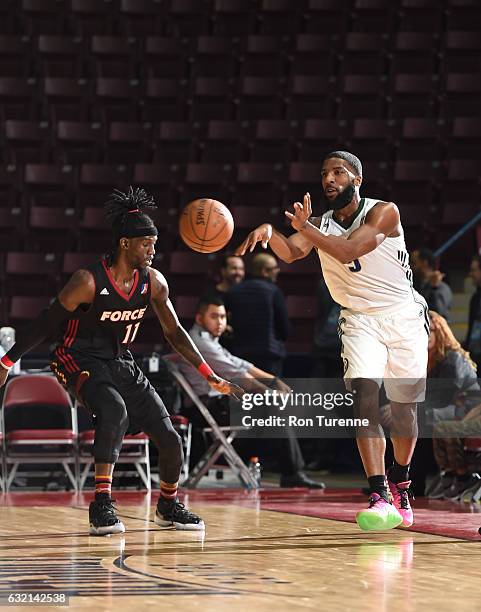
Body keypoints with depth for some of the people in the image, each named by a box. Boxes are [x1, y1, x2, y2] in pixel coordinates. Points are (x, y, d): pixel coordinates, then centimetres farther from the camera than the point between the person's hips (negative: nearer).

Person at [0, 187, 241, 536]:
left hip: (120, 363, 6)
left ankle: (168, 506, 28)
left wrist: (210, 377, 4)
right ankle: (102, 505, -30)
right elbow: (47, 324, -12)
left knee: (170, 439, 0)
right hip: (80, 360, -6)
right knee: (114, 411, -36)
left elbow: (174, 331, 7)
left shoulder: (154, 282, -5)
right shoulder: (89, 281, -21)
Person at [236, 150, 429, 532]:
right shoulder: (320, 224, 0)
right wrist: (270, 232, -39)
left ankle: (400, 484, 33)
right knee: (365, 399, -20)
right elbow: (291, 252, -19)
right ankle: (380, 497, -27)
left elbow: (348, 251, -27)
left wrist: (305, 228, -28)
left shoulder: (384, 212, -13)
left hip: (404, 317, -2)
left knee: (404, 408, 7)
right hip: (359, 320, 2)